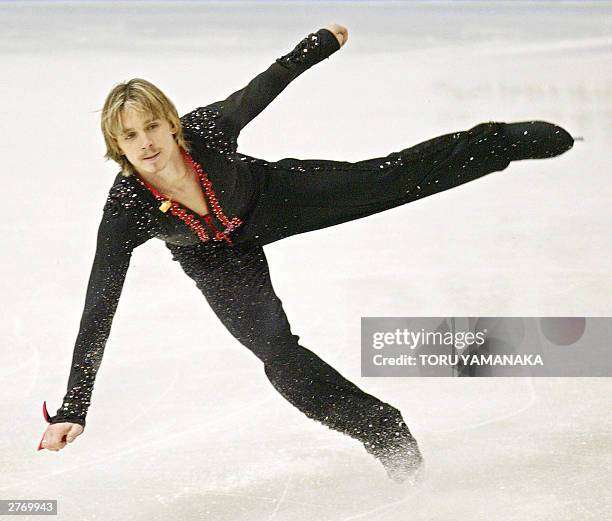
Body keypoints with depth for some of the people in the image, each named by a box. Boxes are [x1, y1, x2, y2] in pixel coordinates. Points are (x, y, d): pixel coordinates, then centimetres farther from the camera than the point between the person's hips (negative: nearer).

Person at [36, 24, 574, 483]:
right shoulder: (125, 211, -37)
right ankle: (385, 432, 5)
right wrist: (71, 411, -37)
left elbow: (265, 85, -16)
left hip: (270, 197, 1)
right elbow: (98, 312, -34)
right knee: (277, 353, -14)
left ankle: (506, 141, 25)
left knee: (393, 178, 2)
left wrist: (325, 40, 1)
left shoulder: (206, 128, -36)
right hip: (216, 258, 0)